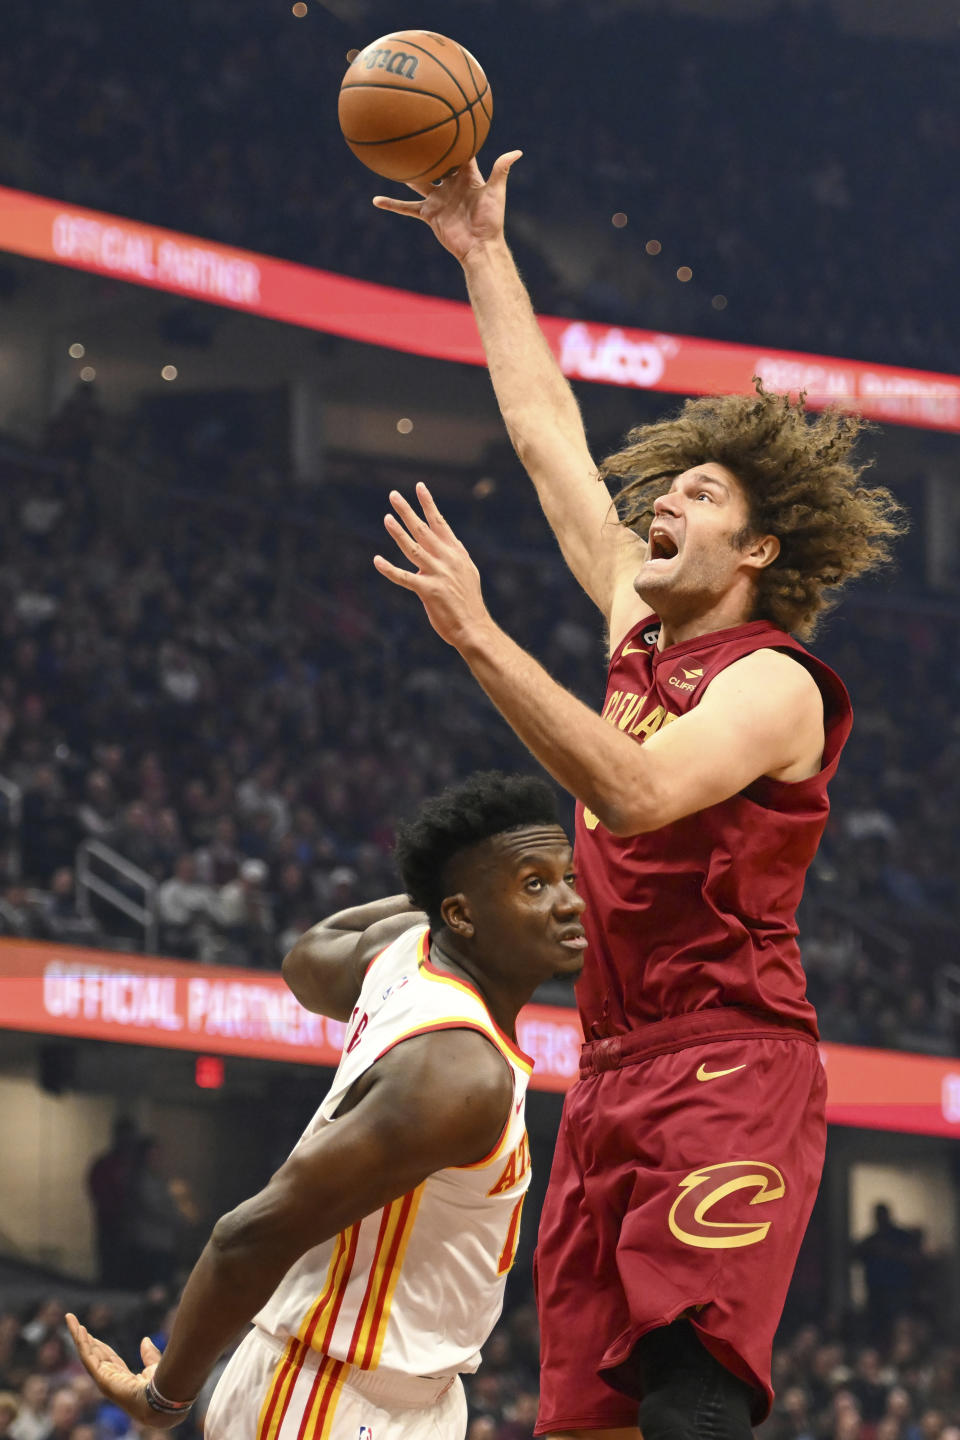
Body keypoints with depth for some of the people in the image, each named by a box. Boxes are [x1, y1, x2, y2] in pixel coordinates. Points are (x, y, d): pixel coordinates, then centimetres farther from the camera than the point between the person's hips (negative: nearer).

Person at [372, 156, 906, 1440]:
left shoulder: (773, 682, -8)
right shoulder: (641, 628, 16)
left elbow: (638, 791, -27)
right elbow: (546, 429, 24)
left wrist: (479, 636, -30)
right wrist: (482, 252, 26)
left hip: (732, 1066, -8)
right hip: (613, 1079, 8)